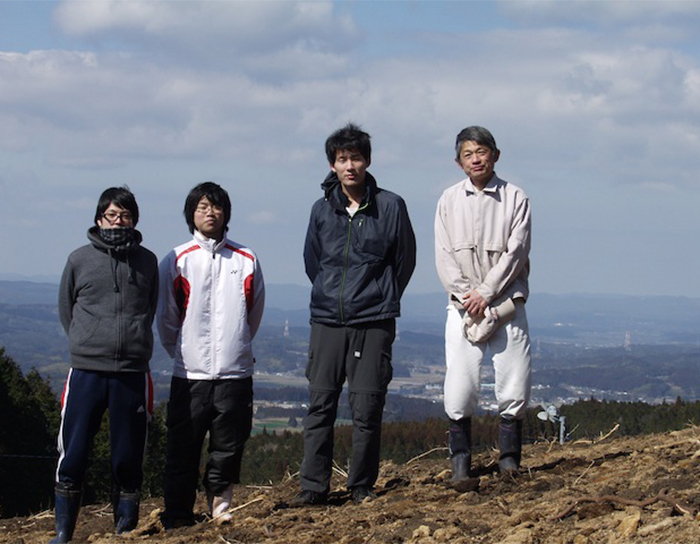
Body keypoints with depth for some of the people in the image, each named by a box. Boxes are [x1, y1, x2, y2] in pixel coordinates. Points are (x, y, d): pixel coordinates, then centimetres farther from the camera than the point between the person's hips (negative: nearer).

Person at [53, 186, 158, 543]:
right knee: (73, 454, -1)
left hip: (132, 372, 1)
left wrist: (134, 340, 11)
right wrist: (86, 341, 9)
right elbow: (65, 309, 15)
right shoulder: (79, 260, 6)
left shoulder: (147, 261, 9)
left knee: (128, 456, 4)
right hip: (86, 370, -1)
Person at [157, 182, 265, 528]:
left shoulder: (247, 260, 6)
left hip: (235, 372, 1)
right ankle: (178, 517, 7)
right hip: (190, 374, -1)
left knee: (229, 446, 4)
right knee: (183, 450, 0)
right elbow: (166, 318, 9)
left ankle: (220, 500, 21)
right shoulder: (177, 261, 2)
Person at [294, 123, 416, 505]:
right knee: (320, 404, -1)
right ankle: (314, 486, 2)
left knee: (366, 409, -3)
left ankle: (362, 487, 8)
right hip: (327, 320, 2)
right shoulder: (322, 210, 7)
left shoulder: (390, 206, 0)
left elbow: (404, 260, 9)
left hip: (373, 323, -2)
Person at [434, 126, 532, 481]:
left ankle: (509, 458, 8)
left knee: (514, 386, -3)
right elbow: (444, 256, 4)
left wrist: (485, 293, -12)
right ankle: (460, 461, 3)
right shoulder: (449, 200, 8)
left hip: (505, 302, -1)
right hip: (463, 304, 1)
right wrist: (467, 296, -9)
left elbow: (515, 252, -4)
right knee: (459, 387, -6)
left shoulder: (515, 198, 3)